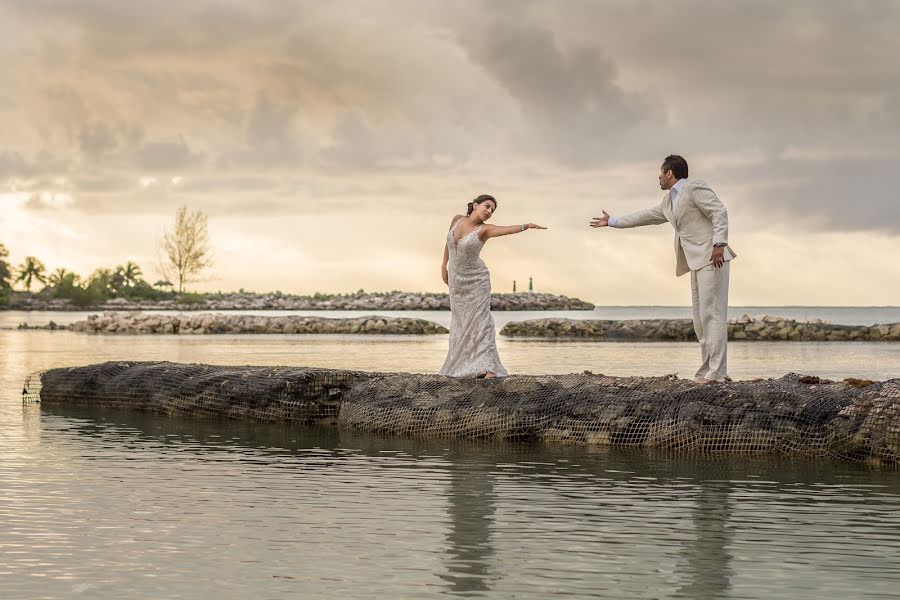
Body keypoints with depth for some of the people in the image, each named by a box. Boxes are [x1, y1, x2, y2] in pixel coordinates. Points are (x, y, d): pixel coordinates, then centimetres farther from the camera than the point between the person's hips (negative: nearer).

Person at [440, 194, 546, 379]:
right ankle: (459, 365, 19)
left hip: (476, 280, -4)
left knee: (479, 320, -10)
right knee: (460, 322, 11)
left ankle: (488, 367, -16)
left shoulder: (484, 230, -16)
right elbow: (449, 240, 15)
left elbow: (506, 229, -35)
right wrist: (444, 265, 17)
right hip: (456, 279, 4)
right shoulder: (457, 220, -3)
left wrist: (526, 226, -54)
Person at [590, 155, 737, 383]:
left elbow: (719, 212, -14)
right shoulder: (669, 201, 21)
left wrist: (719, 244, -24)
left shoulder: (695, 187, -6)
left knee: (712, 314, -13)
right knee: (701, 317, 7)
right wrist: (612, 222, 40)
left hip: (712, 258, -10)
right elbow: (646, 216, 33)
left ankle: (716, 372, -16)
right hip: (697, 262, 10)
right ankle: (710, 369, 7)